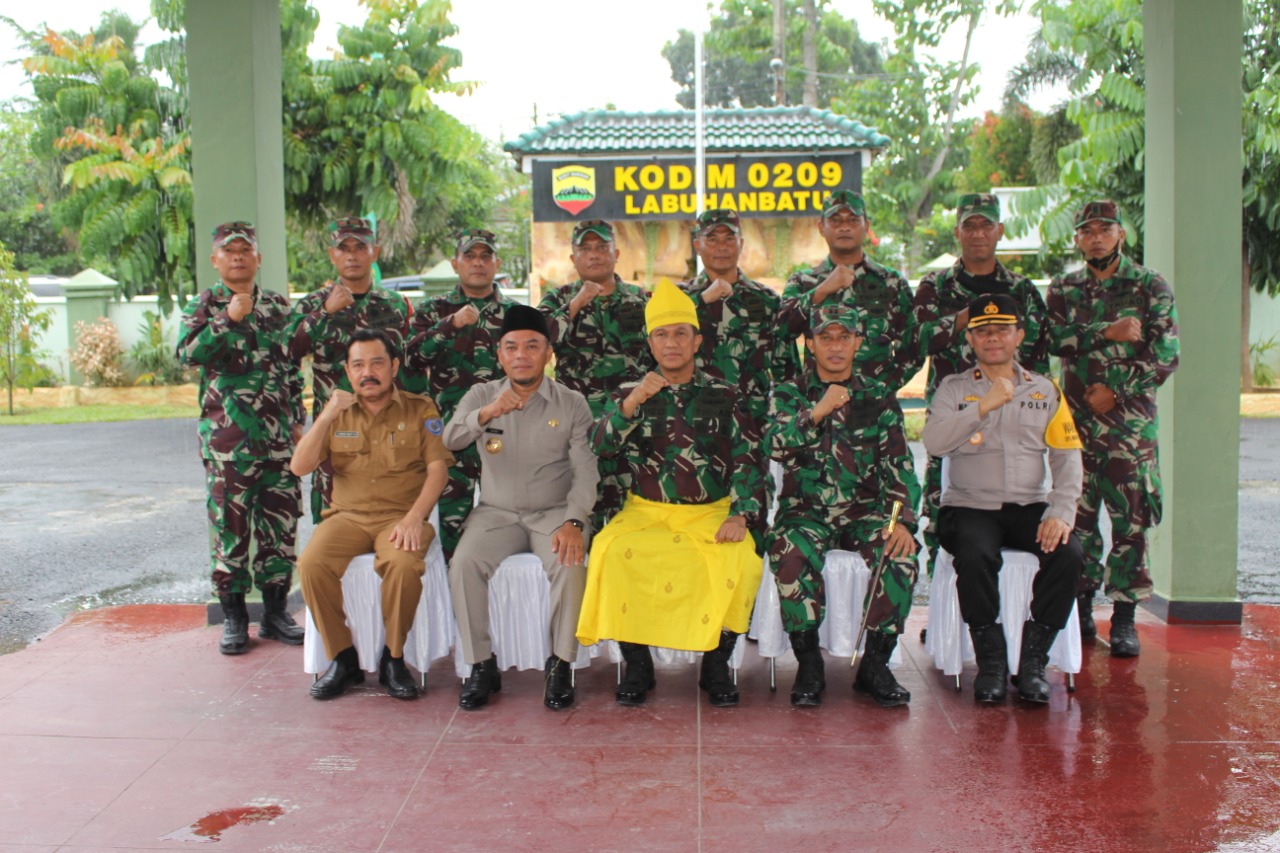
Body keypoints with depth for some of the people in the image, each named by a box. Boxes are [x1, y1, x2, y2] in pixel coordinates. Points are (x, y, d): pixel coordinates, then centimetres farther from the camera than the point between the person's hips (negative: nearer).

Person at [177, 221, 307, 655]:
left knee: (281, 521, 5)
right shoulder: (204, 306, 4)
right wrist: (228, 319, -20)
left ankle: (276, 610, 16)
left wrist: (298, 418, 13)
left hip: (279, 435, 3)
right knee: (231, 523, 0)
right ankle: (234, 616, 10)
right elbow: (187, 352, -13)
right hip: (227, 436, -3)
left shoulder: (279, 305, 13)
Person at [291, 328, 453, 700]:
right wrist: (326, 417, -7)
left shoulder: (420, 410, 8)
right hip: (347, 515, 3)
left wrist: (414, 517, -17)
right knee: (312, 564, -27)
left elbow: (438, 468, -2)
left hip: (400, 516, -2)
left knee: (404, 565, -35)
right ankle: (343, 658, -9)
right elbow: (299, 467, 6)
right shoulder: (336, 413, 15)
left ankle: (393, 658, -13)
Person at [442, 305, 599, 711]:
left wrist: (573, 521, -21)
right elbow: (449, 441, -9)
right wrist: (486, 414, -29)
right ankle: (481, 665, -12)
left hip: (554, 512, -1)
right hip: (496, 512, 2)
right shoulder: (481, 396, 7)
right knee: (464, 563, -26)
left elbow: (586, 472, -4)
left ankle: (560, 664, -13)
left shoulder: (572, 404, 2)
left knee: (570, 564, -30)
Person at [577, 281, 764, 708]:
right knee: (612, 553, -30)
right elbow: (599, 445, -6)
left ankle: (716, 663, -8)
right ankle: (637, 663, -12)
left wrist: (738, 514, -11)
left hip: (711, 512, 0)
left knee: (742, 561, -30)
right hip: (646, 511, 1)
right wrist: (631, 403, -21)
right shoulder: (630, 395, 10)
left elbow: (745, 460, 4)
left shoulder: (722, 395, 9)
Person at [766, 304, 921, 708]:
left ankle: (875, 663, -12)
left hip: (864, 511, 1)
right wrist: (819, 410, -20)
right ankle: (808, 663, -17)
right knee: (791, 552, -34)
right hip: (805, 511, -1)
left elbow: (899, 466, 2)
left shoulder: (877, 397, 10)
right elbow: (777, 446, -11)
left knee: (901, 554, -29)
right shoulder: (789, 394, 8)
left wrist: (903, 521, -13)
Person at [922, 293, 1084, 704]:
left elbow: (1067, 457, 6)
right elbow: (933, 442, -9)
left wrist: (1061, 513, -9)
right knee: (976, 556, -33)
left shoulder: (1045, 390, 15)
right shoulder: (953, 388, 9)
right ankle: (991, 660, -13)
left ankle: (1033, 661, -11)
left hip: (1029, 506, 2)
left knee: (1068, 553, -26)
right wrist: (985, 405, -17)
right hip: (970, 506, -2)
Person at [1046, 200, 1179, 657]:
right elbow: (1057, 340, -5)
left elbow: (1166, 356, -3)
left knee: (1130, 518, -4)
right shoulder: (1063, 290, 12)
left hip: (1131, 419, -2)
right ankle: (1081, 606, 17)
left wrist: (1115, 389, -10)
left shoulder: (1151, 287, 4)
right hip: (1076, 419, 2)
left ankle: (1124, 618, 3)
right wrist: (1109, 333, -15)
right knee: (1078, 514, 5)